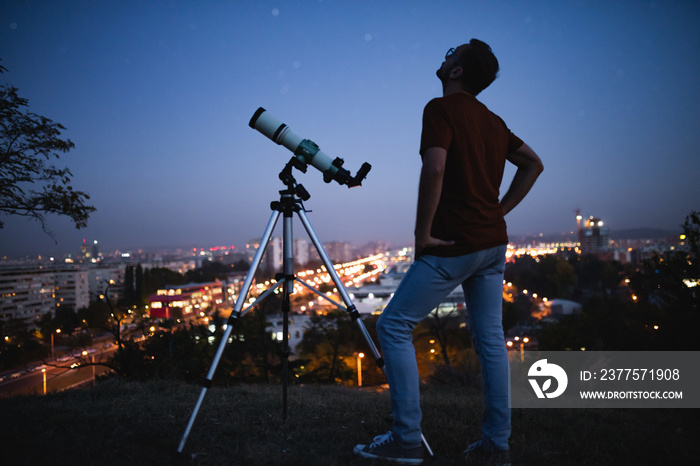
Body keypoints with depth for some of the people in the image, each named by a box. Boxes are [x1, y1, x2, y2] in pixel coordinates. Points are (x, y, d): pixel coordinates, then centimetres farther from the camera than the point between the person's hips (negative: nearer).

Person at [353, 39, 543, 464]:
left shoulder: (441, 109, -8)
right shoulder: (493, 120, 17)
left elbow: (434, 169, -22)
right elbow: (533, 163, 23)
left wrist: (422, 232, -14)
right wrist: (500, 210, 17)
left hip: (452, 245, -8)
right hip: (493, 242, 9)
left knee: (394, 326, -1)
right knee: (490, 338, 10)